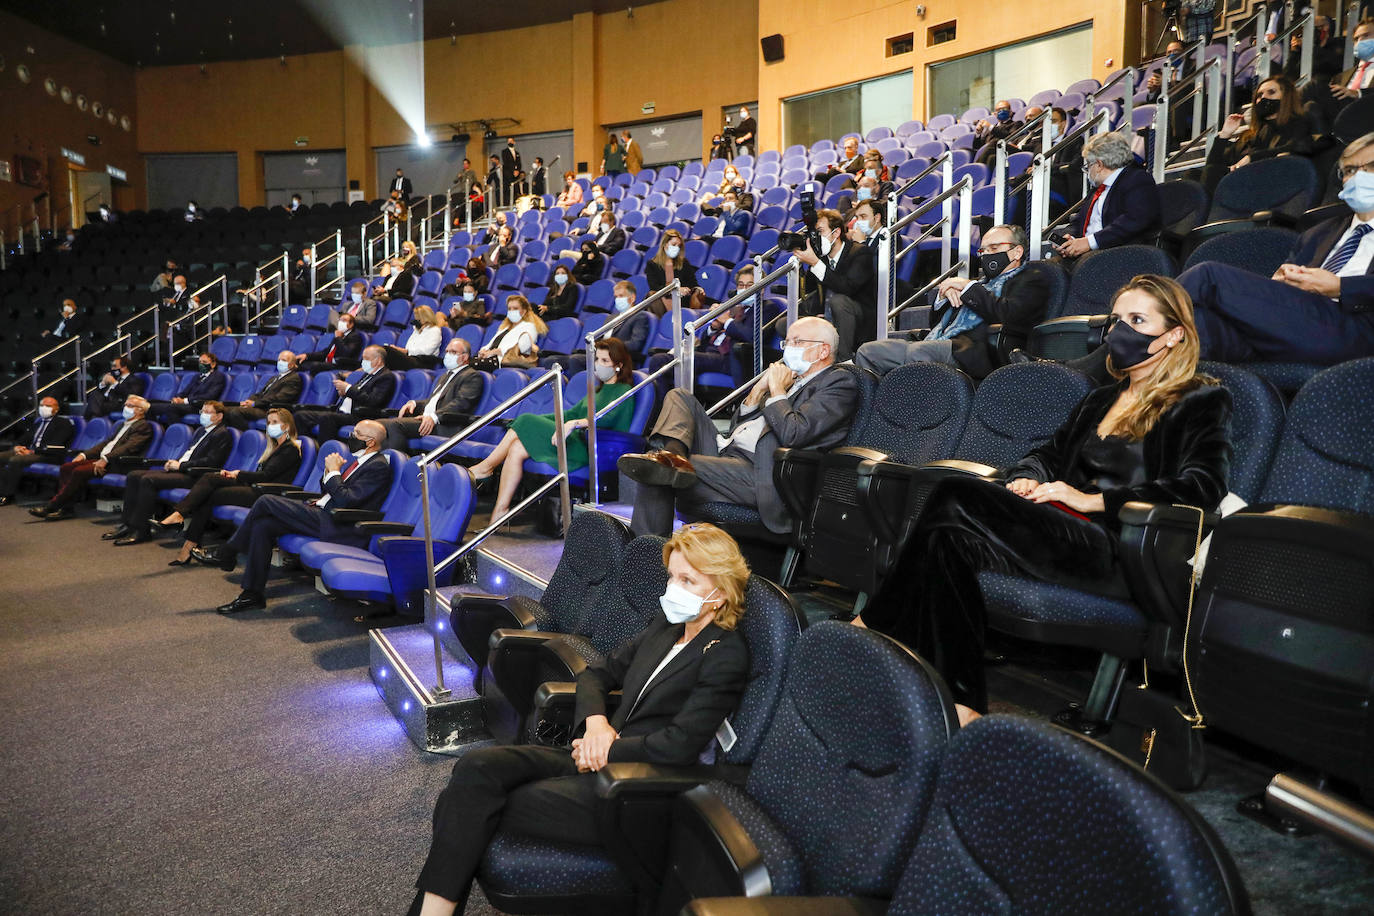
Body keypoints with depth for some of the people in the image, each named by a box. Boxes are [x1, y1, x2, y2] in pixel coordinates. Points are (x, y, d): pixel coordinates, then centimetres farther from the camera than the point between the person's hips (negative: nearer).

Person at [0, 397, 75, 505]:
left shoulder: (63, 423, 2)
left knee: (15, 460, -31)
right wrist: (16, 447, -1)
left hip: (46, 455, -8)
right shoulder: (35, 422, 26)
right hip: (27, 451, 8)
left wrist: (32, 451, -16)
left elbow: (55, 446, -10)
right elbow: (23, 439, 24)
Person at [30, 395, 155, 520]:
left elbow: (129, 447, -17)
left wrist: (105, 459, -26)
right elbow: (106, 443, 25)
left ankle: (52, 505, -17)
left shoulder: (144, 426, -4)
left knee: (79, 471, -26)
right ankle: (66, 508, -10)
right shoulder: (123, 424, 27)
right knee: (65, 468, -5)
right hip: (102, 458, 9)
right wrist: (84, 454, 11)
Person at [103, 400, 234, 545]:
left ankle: (140, 530, -22)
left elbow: (211, 461, -17)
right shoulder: (201, 430, 24)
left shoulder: (222, 434, -6)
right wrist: (173, 462, 5)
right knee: (133, 476, -1)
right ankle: (127, 524, -2)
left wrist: (180, 465, -13)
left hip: (193, 476, -10)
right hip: (179, 469, 10)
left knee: (148, 479, -26)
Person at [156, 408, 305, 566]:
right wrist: (233, 474, 3)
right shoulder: (275, 447, 25)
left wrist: (238, 474, 0)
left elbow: (266, 475, -12)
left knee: (209, 496, -16)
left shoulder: (291, 449, -4)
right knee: (209, 478, -11)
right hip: (255, 488, 8)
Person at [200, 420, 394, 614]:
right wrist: (328, 472, 4)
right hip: (322, 514, 10)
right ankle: (252, 593, 1)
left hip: (335, 526, -10)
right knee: (262, 525, -4)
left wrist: (334, 472, -10)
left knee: (266, 502, -11)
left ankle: (227, 552, 7)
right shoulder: (357, 457, 18)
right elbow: (326, 490, 23)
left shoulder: (379, 467, -12)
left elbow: (346, 500, -21)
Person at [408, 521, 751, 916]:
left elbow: (677, 746, -19)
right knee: (476, 769, -15)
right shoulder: (666, 627, 13)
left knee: (474, 808, -16)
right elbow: (596, 673, 18)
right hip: (601, 760, 8)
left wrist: (604, 750, -9)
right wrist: (596, 722, -3)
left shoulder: (726, 656, -11)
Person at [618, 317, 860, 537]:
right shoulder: (792, 379, 24)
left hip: (756, 471, -10)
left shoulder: (840, 382, -1)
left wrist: (777, 390, -3)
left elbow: (793, 434, -17)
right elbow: (736, 426, 22)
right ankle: (671, 453, -21)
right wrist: (760, 389, 8)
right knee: (679, 397, 1)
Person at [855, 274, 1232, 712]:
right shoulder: (1100, 399, 30)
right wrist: (1026, 478, 2)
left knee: (956, 498, -24)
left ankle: (874, 623, -13)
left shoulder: (1204, 401, 7)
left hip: (1118, 555, -7)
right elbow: (1049, 452, 28)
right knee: (949, 538, -26)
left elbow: (1202, 488, -7)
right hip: (1064, 531, 7)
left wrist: (1094, 500, -13)